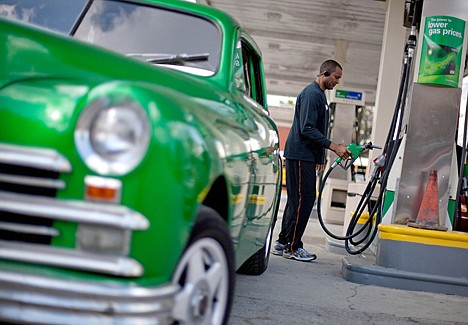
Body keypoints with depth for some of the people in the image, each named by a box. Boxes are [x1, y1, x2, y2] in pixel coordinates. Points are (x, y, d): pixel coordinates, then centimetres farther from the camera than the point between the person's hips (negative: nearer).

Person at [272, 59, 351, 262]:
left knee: (296, 199, 11)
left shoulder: (319, 94, 20)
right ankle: (293, 247, -5)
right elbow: (307, 129, -22)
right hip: (300, 155, -11)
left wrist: (321, 157, 25)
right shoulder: (312, 94, -13)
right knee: (304, 199, -9)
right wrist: (334, 147, -22)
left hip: (306, 156, 11)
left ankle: (283, 243, 17)